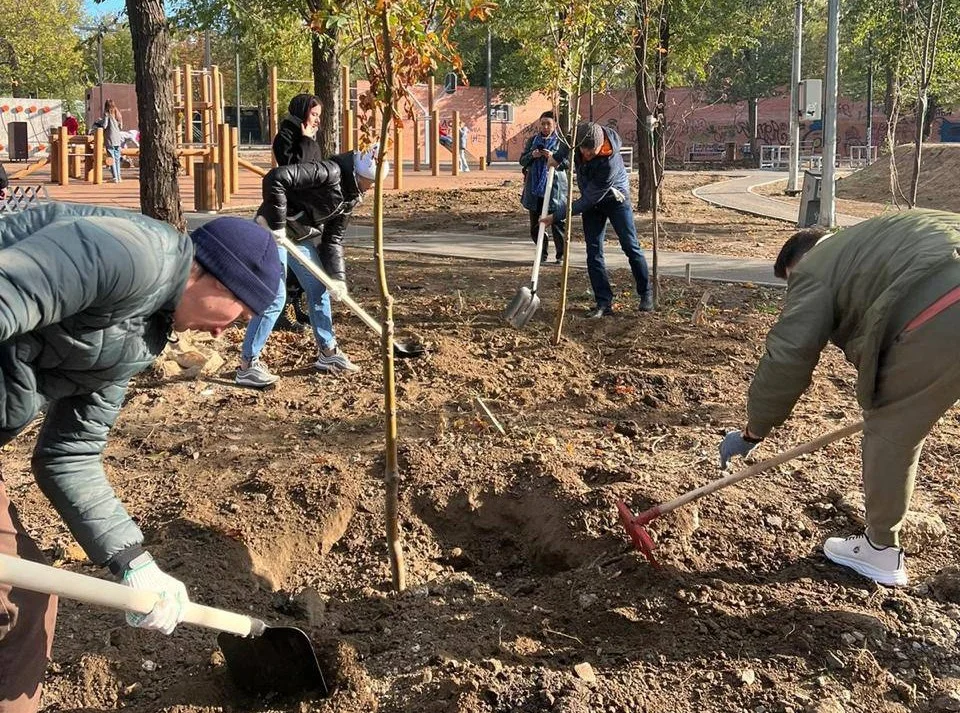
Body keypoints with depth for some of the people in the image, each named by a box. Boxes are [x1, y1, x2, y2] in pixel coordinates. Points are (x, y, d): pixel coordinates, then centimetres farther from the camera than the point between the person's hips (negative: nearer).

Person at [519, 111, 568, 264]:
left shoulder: (561, 141, 2)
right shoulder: (532, 140, 12)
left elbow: (567, 162, -3)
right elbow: (522, 160, 12)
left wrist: (553, 156, -18)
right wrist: (532, 155, -9)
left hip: (555, 188, -4)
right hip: (534, 188, 4)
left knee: (558, 223, -5)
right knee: (535, 225, 7)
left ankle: (561, 254, 5)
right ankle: (542, 253, 22)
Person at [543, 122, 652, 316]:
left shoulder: (610, 162, -39)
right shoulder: (577, 136, -23)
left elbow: (588, 200, -35)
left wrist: (556, 215, -33)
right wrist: (558, 157, -4)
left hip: (615, 199, -5)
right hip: (591, 201, 5)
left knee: (631, 247, 0)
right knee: (593, 252, -2)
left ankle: (646, 293, 17)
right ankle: (604, 303, -1)